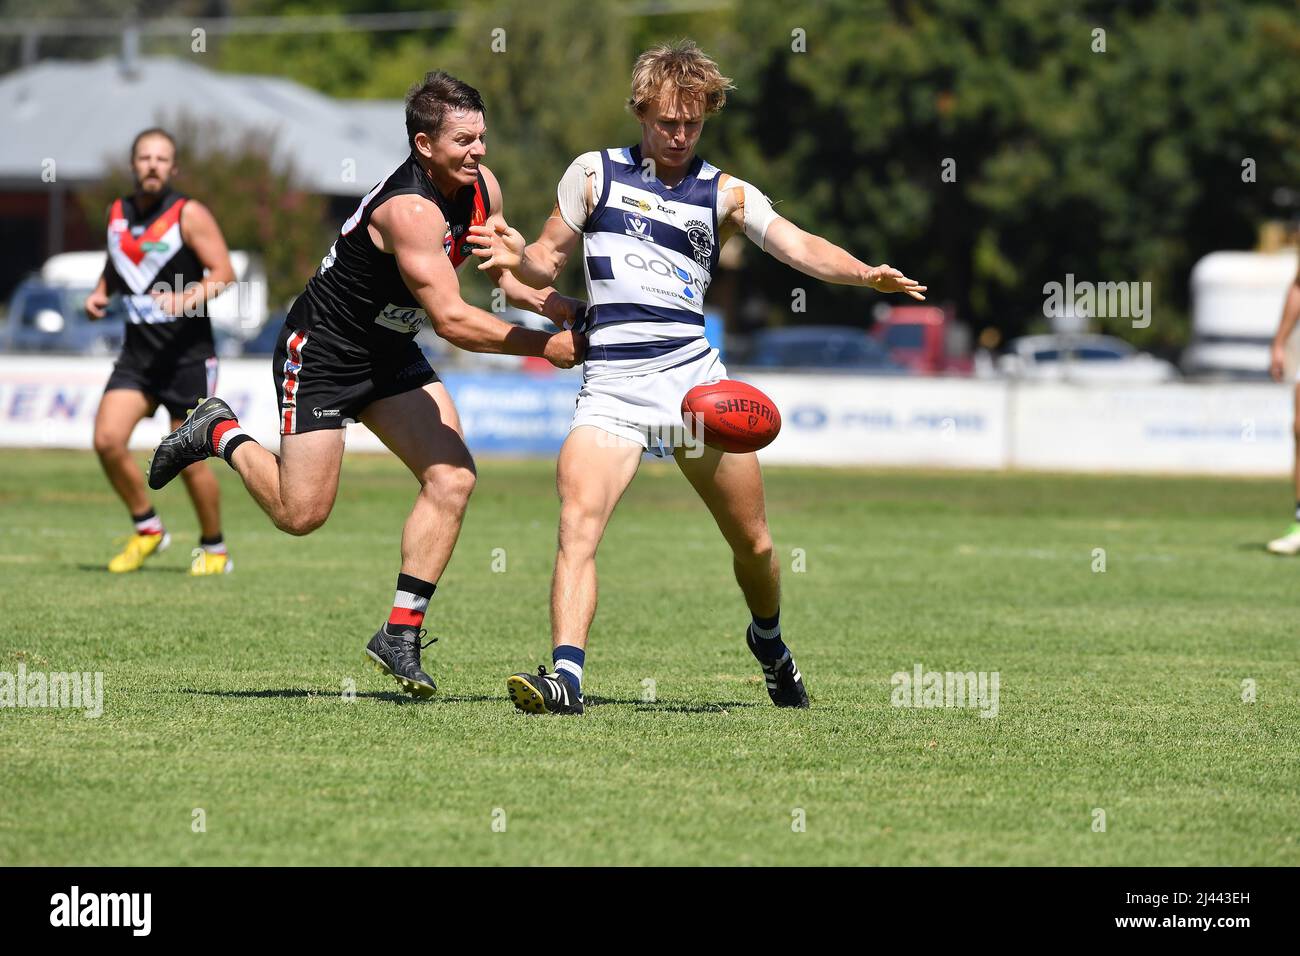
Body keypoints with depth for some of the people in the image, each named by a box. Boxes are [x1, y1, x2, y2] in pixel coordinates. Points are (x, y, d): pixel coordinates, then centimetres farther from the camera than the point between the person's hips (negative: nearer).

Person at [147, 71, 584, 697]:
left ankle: (401, 635, -2)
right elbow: (451, 319, -32)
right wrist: (543, 347, -29)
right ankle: (221, 434, 22)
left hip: (389, 354, 8)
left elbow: (510, 277, 10)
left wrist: (573, 312, -8)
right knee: (302, 513, -6)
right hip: (322, 351, -8)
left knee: (453, 480, -9)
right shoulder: (410, 209, -31)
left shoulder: (482, 188, -4)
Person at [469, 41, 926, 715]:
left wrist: (867, 274, -20)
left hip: (694, 374, 1)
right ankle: (566, 678, -28)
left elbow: (800, 248, -1)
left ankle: (769, 644, 37)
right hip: (611, 382, -1)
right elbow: (549, 260, 16)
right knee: (577, 526, -22)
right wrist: (517, 257, -9)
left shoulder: (725, 194, 10)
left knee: (753, 543, 8)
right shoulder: (594, 174, 10)